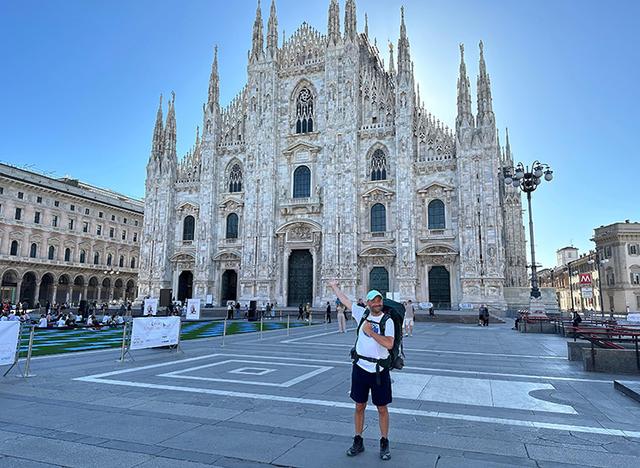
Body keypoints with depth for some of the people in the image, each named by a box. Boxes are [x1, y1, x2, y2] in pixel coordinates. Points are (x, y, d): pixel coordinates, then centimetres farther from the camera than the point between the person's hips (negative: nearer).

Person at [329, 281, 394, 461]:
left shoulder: (387, 320, -9)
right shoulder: (362, 313, 0)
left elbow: (389, 344, -22)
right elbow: (344, 299, 13)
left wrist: (370, 332, -21)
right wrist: (334, 286, 23)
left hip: (380, 371, -3)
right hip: (360, 368, 3)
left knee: (382, 408, 9)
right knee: (359, 406, 13)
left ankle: (384, 444, 25)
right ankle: (358, 442, 28)